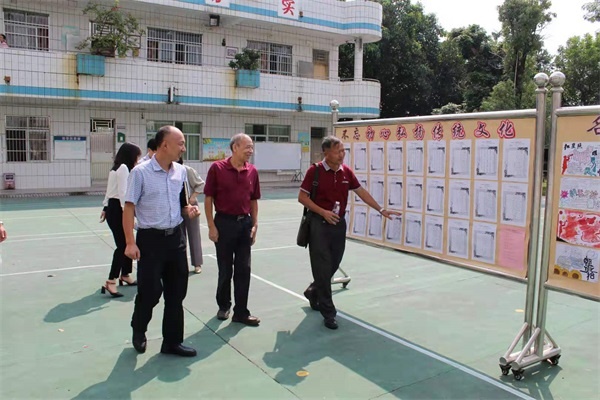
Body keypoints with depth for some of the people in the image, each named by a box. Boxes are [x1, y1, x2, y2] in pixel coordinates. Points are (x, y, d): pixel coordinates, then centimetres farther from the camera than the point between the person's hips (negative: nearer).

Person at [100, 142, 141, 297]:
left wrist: (105, 208, 26)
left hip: (113, 208, 10)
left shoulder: (118, 168, 16)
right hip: (117, 209, -10)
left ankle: (125, 275, 26)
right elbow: (122, 192, -21)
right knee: (122, 246, -10)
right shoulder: (123, 168, -14)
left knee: (127, 243, 14)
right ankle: (110, 282, -10)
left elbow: (111, 191, 21)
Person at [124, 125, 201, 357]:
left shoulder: (181, 171, 5)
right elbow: (129, 208, -11)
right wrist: (131, 242, -16)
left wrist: (188, 210, -6)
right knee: (150, 291, 0)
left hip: (176, 237, 6)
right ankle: (138, 330, 32)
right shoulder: (140, 172, -12)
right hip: (150, 239, -5)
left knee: (176, 293, 10)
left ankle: (172, 341, 25)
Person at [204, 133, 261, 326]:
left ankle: (241, 312, 16)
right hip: (224, 222, -3)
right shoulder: (217, 168, -7)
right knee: (225, 269, 9)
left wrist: (255, 225, 4)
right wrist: (211, 226, -9)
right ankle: (223, 306, 30)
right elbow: (208, 198, -5)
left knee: (243, 270, 6)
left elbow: (254, 200, 10)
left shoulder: (252, 171, 4)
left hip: (245, 223, 4)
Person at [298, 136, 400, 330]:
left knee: (333, 266, 13)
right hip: (319, 224, -5)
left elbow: (361, 192, 12)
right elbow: (302, 197, -9)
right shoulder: (315, 171, -11)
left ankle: (313, 292, 40)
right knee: (323, 268, -4)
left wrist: (381, 210, 11)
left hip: (339, 223, 5)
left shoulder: (346, 171, 4)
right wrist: (323, 212, -18)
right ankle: (328, 312, 5)